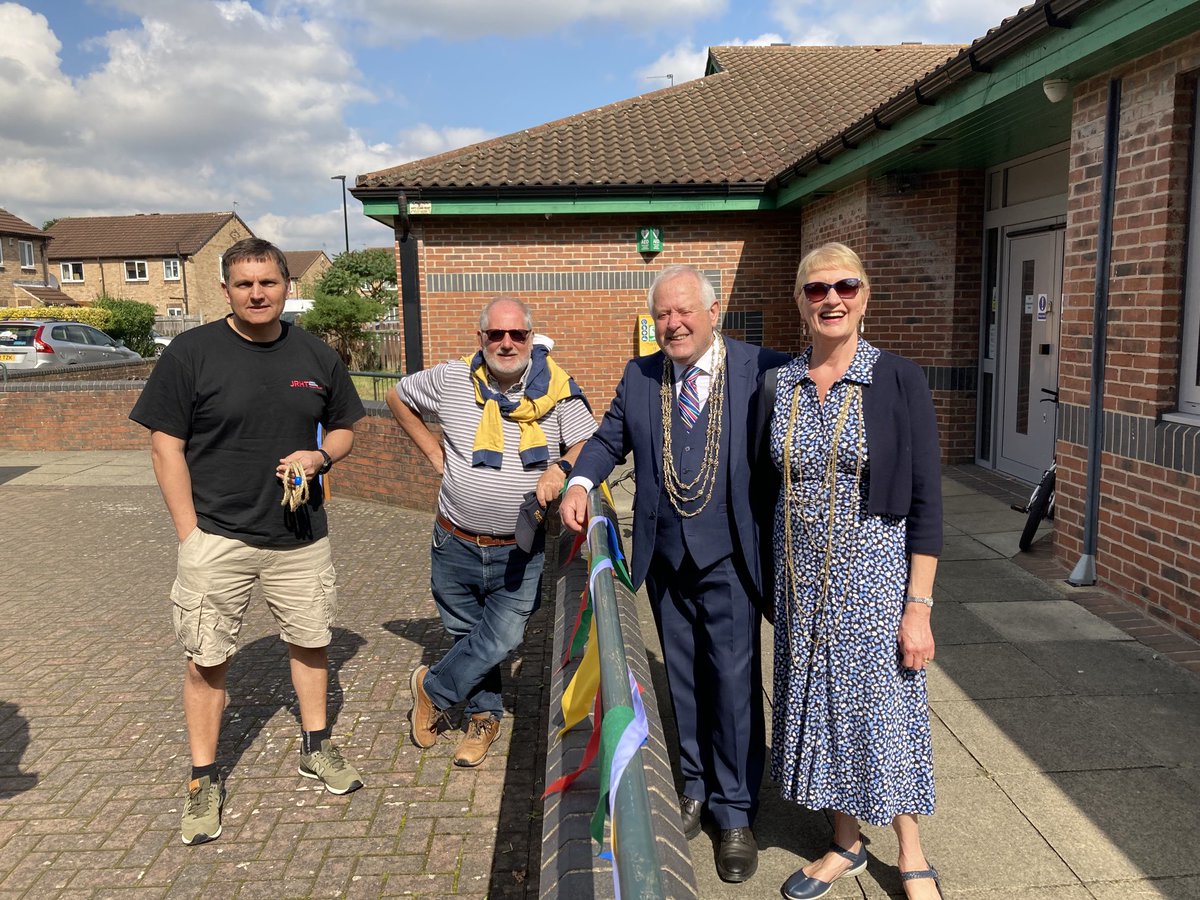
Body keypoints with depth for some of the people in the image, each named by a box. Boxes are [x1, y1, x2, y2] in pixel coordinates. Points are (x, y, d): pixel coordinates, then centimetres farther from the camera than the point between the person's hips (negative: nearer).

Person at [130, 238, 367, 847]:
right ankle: (204, 780, 22)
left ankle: (315, 746, 36)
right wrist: (189, 532, -11)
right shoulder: (191, 353, -7)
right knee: (207, 659, 4)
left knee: (310, 641, 15)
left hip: (300, 534, 4)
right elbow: (166, 444, -6)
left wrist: (319, 456, -9)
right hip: (216, 537, -3)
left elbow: (344, 428, 14)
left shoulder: (316, 356, 3)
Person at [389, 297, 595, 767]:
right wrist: (432, 451, 5)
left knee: (501, 638, -6)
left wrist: (560, 468, -27)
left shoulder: (556, 388, -6)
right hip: (456, 545, 2)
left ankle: (433, 688, 22)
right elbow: (398, 397, 13)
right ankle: (484, 716, 37)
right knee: (468, 634, 14)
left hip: (521, 552, -1)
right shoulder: (452, 379, -3)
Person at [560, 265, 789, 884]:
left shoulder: (763, 370, -9)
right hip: (665, 558, 4)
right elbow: (610, 439, 12)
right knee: (684, 680, 17)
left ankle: (735, 813, 20)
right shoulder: (639, 376, 4)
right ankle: (695, 786, 36)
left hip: (729, 558, -4)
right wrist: (580, 482, -6)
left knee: (733, 681, 1)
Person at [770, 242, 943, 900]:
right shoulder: (781, 384, 1)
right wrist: (771, 582, 9)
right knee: (819, 703, 14)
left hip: (874, 574, -4)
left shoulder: (898, 382, -9)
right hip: (802, 575, 4)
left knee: (885, 709, 7)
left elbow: (926, 500, -10)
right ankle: (845, 844, 35)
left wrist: (919, 606, -13)